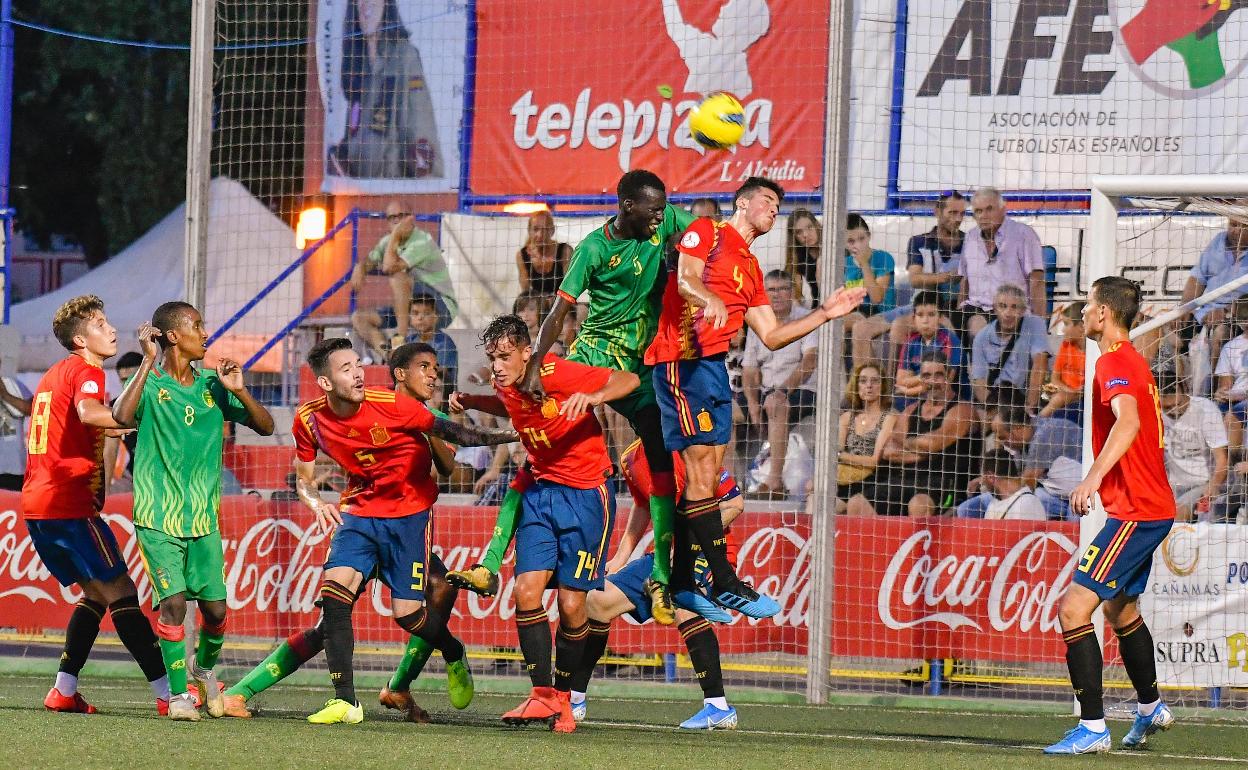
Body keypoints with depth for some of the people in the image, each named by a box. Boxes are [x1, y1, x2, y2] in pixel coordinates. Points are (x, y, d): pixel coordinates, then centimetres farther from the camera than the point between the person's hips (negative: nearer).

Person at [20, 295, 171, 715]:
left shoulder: (54, 374, 21)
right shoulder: (86, 371, -7)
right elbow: (88, 412, -29)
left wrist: (118, 427, 28)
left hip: (35, 504, 9)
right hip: (70, 503, -9)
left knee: (95, 594, 16)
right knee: (121, 593, -7)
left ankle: (64, 690, 8)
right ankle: (168, 692, -10)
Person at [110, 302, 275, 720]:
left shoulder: (212, 385, 8)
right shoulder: (150, 384, -5)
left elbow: (265, 426, 9)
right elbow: (121, 416, -26)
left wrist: (238, 390, -8)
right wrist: (148, 361, -24)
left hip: (204, 518, 4)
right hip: (158, 517, -4)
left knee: (215, 608, 2)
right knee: (173, 602, -15)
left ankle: (205, 668, 32)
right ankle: (179, 694, -3)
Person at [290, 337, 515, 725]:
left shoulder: (391, 406, -19)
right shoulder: (309, 420, -7)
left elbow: (448, 432, -9)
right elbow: (303, 479, 6)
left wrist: (510, 435, -16)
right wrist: (316, 502, -17)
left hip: (409, 513, -3)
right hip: (359, 511, 3)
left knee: (407, 612, -6)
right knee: (332, 588, -17)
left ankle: (455, 656, 30)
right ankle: (345, 701, -12)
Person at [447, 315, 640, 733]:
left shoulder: (558, 374, -17)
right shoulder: (508, 387, 2)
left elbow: (629, 380, -18)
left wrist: (591, 398, -37)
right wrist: (472, 401, 11)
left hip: (586, 494, -6)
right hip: (541, 490, 6)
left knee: (572, 604, -5)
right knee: (526, 590, -11)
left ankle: (564, 698, 12)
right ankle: (543, 695, -5)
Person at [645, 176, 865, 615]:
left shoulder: (751, 269, 24)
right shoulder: (707, 232, 2)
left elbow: (771, 336, 23)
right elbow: (686, 279, -15)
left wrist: (825, 314, 17)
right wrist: (710, 299, -36)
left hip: (715, 365, 9)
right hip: (683, 360, -9)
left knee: (706, 474, 6)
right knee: (702, 467, -11)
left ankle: (679, 582, 10)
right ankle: (725, 582, -14)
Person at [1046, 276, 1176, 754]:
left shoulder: (1113, 363, -17)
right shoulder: (1133, 360, 16)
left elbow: (1129, 422, -36)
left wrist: (1094, 477, -48)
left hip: (1135, 512, -11)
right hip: (1154, 507, 11)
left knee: (1074, 608, -17)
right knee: (1120, 608, 29)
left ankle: (1093, 728, -19)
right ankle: (1151, 709, 46)